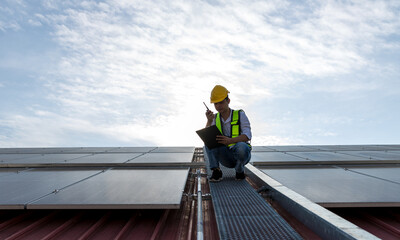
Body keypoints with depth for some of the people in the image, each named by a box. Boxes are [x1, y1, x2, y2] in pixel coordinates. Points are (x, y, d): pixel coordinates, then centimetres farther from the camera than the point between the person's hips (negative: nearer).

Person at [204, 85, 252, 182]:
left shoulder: (240, 115, -6)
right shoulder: (215, 118, 4)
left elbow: (248, 136, -18)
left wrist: (230, 140, -36)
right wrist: (209, 121, -23)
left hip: (242, 154, -2)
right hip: (226, 158, 3)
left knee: (241, 146, -37)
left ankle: (240, 170, -6)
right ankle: (216, 171, -18)